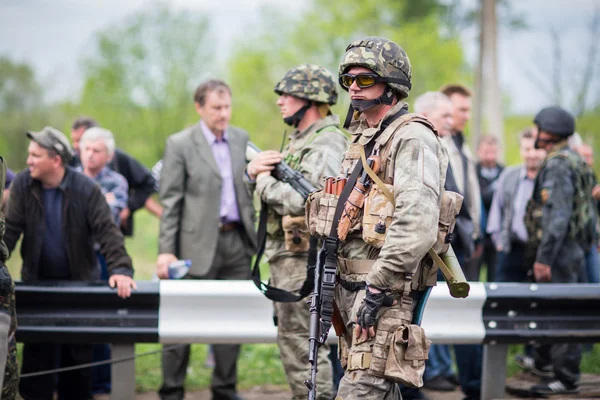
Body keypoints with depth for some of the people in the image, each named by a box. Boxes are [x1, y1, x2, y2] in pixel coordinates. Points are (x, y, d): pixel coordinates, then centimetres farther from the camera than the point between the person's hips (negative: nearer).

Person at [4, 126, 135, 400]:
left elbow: (107, 231, -17)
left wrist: (120, 269, -29)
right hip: (37, 283, 1)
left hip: (79, 283, -1)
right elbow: (10, 230, -9)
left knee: (78, 355, 8)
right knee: (36, 356, 1)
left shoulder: (86, 189, -14)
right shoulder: (23, 184, -7)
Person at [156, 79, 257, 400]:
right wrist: (166, 250, -12)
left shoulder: (241, 139, 10)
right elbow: (169, 201, -6)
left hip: (236, 241, 5)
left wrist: (254, 234, 10)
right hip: (198, 244, -5)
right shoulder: (180, 144, -4)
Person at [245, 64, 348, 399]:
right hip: (286, 257, 10)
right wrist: (254, 172, -2)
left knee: (301, 343, -9)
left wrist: (265, 182, -11)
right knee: (293, 339, 14)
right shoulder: (298, 141, 18)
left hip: (305, 258, -10)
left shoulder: (326, 146, -14)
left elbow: (303, 200, -26)